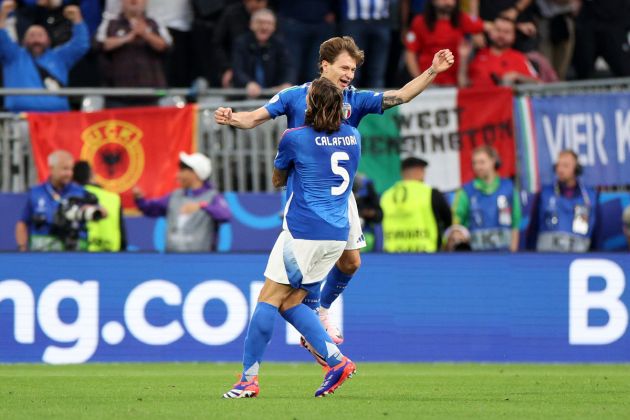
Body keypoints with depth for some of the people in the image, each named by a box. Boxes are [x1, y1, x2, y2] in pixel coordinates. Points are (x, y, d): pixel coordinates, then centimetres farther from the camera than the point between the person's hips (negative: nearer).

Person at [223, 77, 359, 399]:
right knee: (290, 302, 14)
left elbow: (277, 180, 11)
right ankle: (336, 360, 1)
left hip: (303, 233, -7)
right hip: (337, 235, 7)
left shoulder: (295, 138, -6)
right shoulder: (353, 137, 9)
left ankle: (249, 378, -3)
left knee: (269, 299, -1)